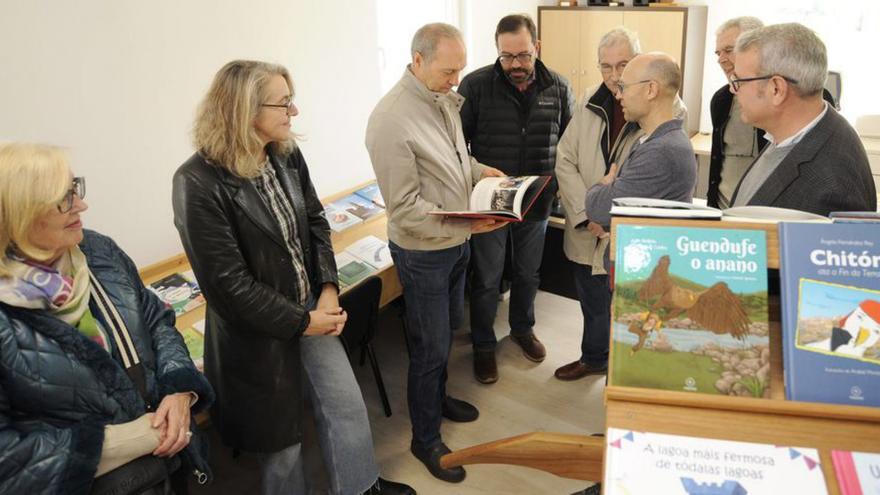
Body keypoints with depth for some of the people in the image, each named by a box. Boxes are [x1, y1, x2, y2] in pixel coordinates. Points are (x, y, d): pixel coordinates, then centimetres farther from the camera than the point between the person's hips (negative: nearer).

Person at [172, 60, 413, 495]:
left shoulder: (287, 155, -3)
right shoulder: (199, 182, -24)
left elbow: (315, 223, 6)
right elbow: (227, 280, -24)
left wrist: (328, 291, -8)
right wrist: (300, 322, -18)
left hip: (310, 307, 6)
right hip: (257, 330, -6)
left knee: (347, 404, 17)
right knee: (279, 433, 14)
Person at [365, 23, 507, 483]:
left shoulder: (444, 99, 0)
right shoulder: (391, 120, -26)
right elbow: (405, 208, -25)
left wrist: (478, 169, 0)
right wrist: (467, 224, -26)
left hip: (456, 242, 8)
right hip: (423, 251, -8)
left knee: (447, 329, 25)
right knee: (431, 346, 6)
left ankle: (437, 396, 49)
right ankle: (425, 439, 26)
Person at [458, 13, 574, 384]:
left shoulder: (558, 88, -2)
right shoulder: (475, 85, -12)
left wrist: (559, 184, -3)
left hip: (536, 202, 3)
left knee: (528, 273, 21)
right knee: (486, 279, 9)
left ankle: (522, 328, 45)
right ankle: (483, 345, 29)